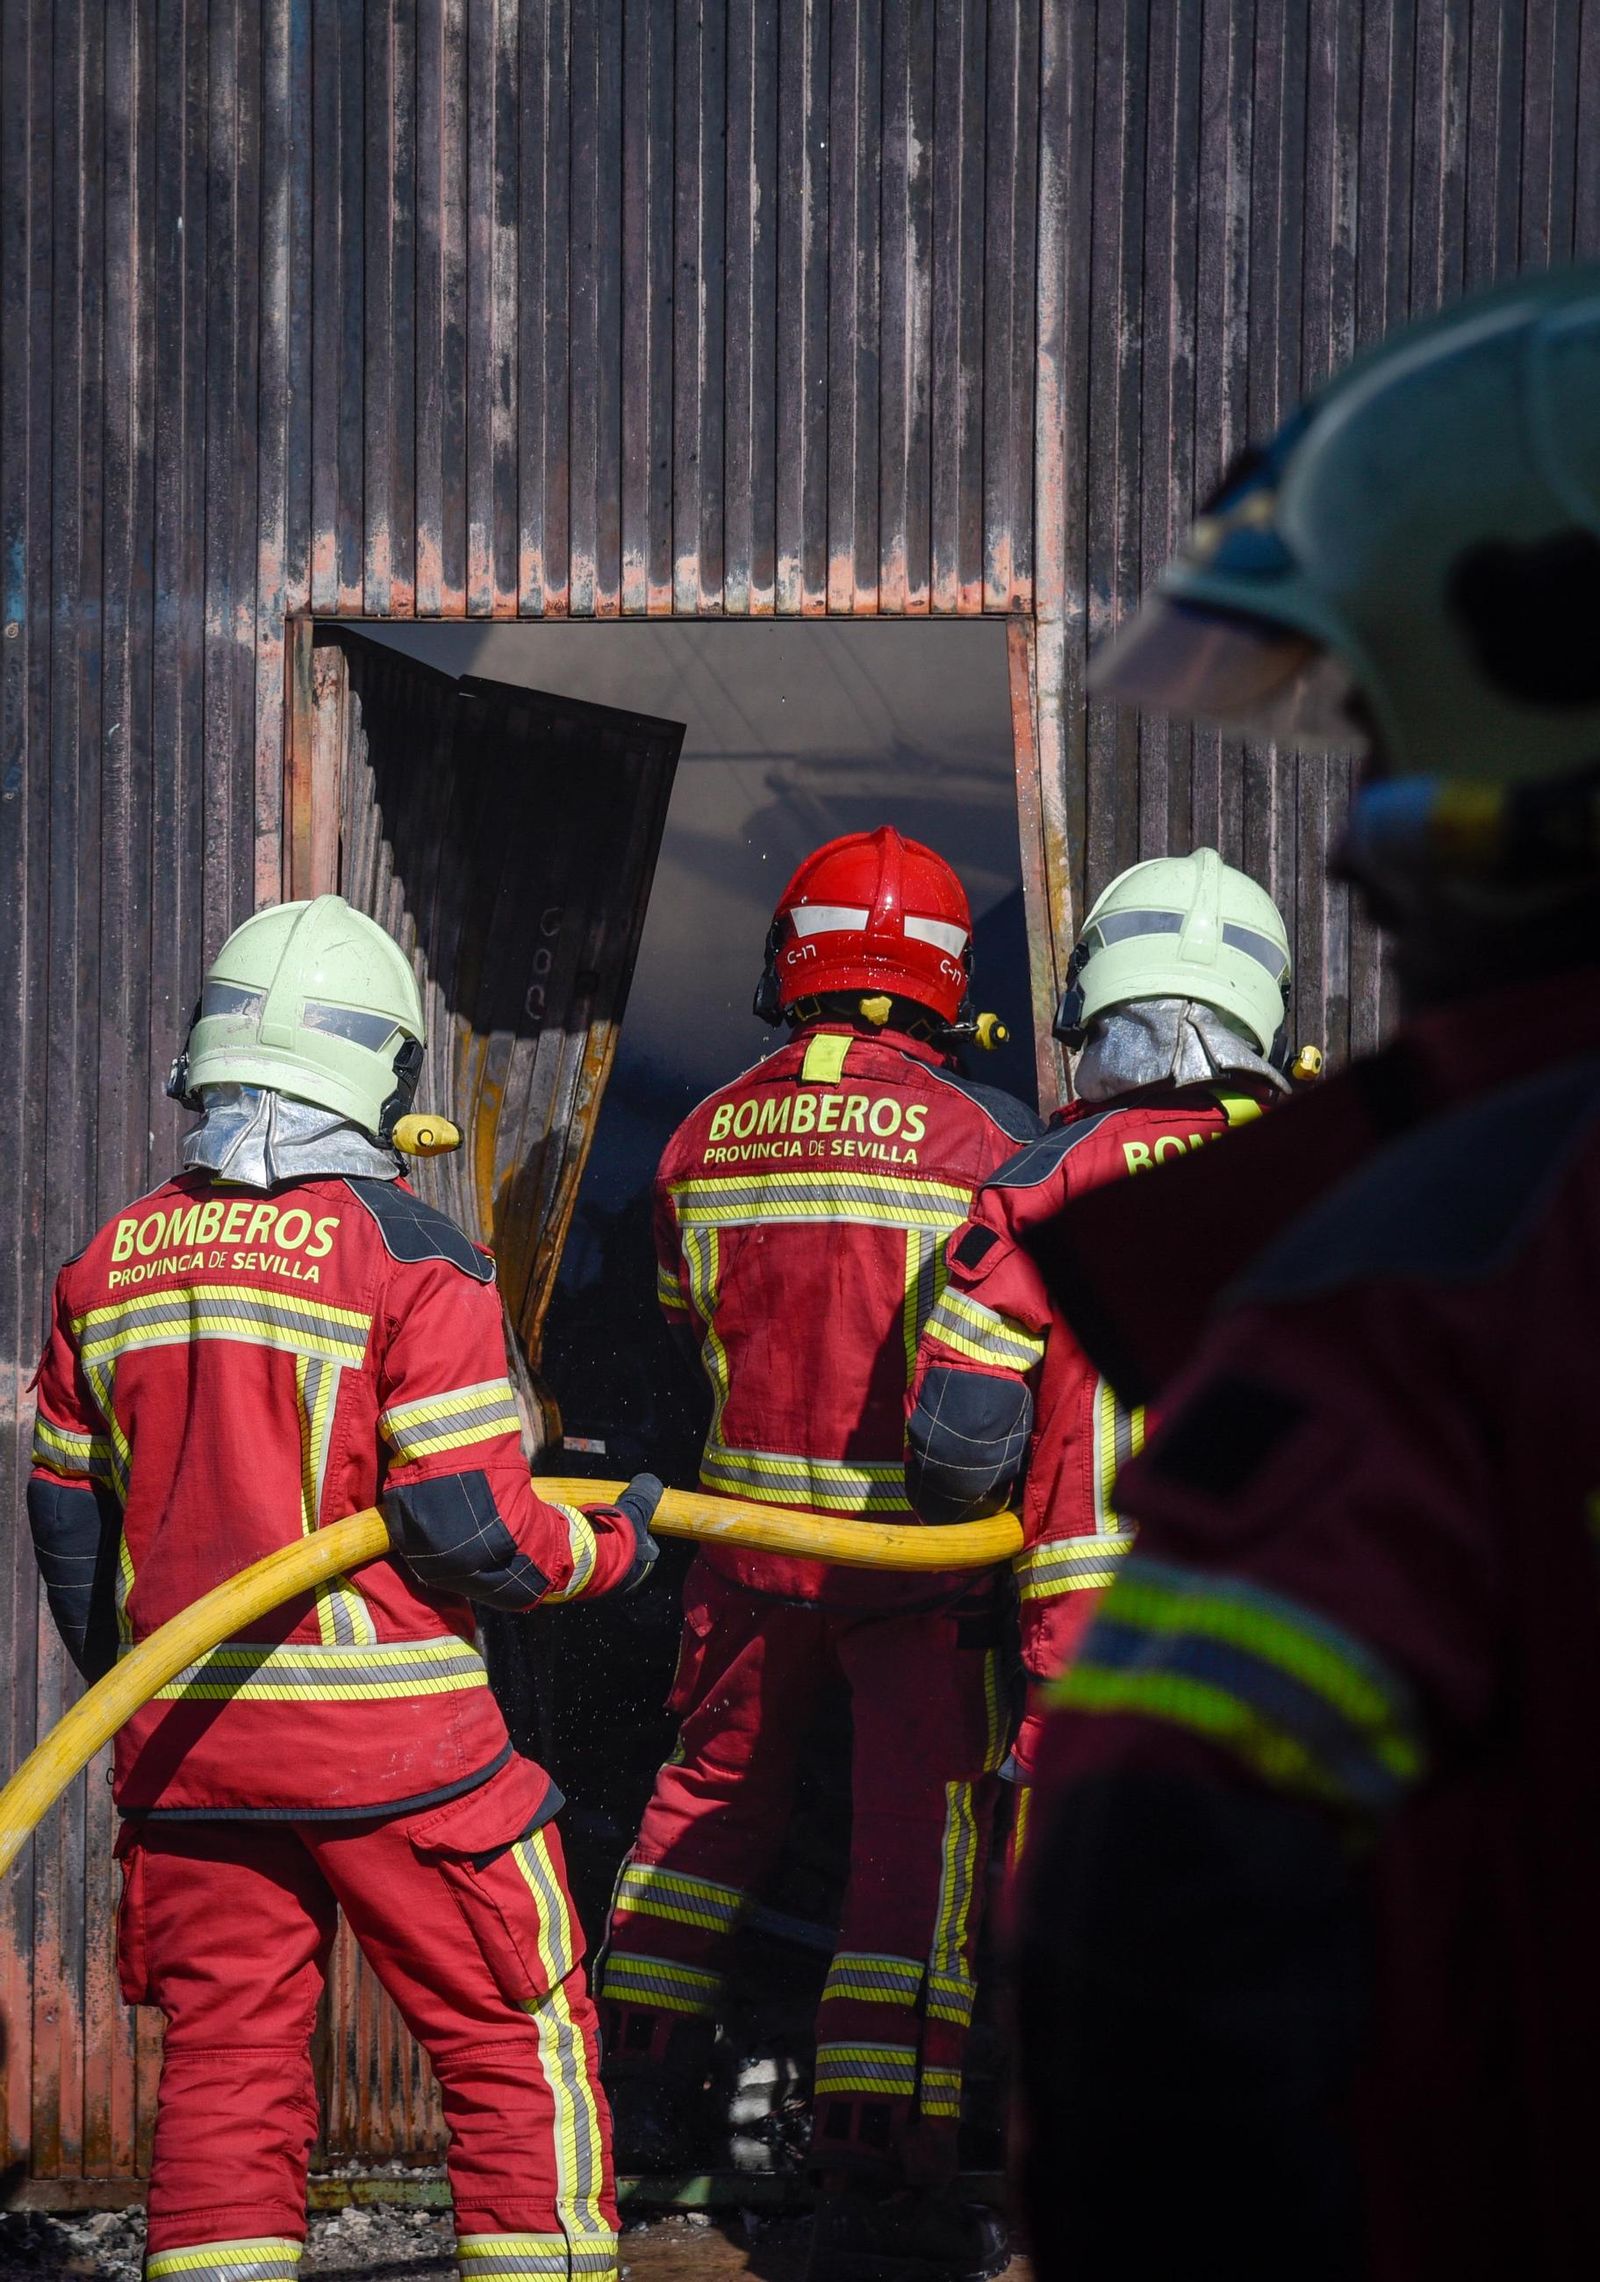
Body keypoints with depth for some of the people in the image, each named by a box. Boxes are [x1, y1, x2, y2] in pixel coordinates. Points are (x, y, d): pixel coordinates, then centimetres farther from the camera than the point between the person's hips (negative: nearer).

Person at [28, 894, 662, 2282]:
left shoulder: (113, 1262, 7)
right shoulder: (412, 1256, -11)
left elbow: (68, 1520, 13)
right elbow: (471, 1531, -14)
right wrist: (612, 1548, 5)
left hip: (185, 1738, 5)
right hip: (388, 1733, -5)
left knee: (226, 2063, 9)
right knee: (514, 2050, 6)